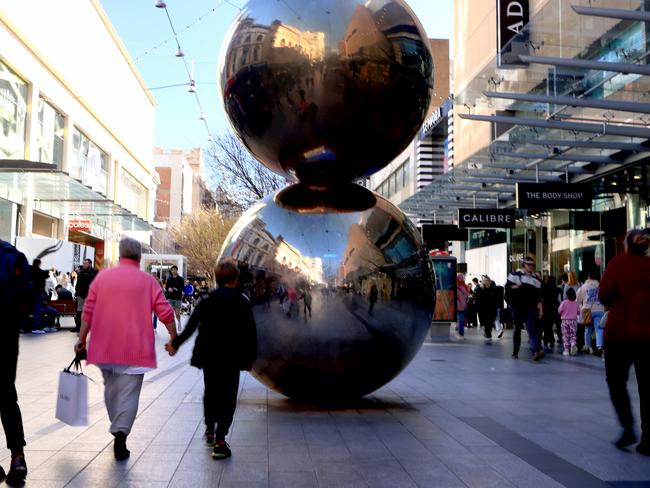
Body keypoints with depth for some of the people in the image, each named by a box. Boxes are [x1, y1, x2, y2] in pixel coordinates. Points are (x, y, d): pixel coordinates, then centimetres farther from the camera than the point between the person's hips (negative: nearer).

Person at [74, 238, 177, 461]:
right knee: (129, 392, 0)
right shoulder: (148, 281, -1)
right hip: (135, 348, -3)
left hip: (104, 347, 3)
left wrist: (82, 339, 9)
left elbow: (88, 311, 2)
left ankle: (118, 430, 28)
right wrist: (174, 338, 7)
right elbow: (166, 314, -5)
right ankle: (121, 433, -13)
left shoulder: (102, 277, 4)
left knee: (111, 388, 19)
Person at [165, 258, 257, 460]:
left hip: (209, 356, 3)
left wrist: (175, 344, 8)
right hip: (232, 358, -3)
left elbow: (191, 326, -2)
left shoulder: (207, 301, -1)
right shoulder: (242, 302, -6)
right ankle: (219, 441, -4)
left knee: (210, 392, 20)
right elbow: (251, 332, -5)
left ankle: (210, 430, 33)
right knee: (228, 396, 2)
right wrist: (250, 357, 4)